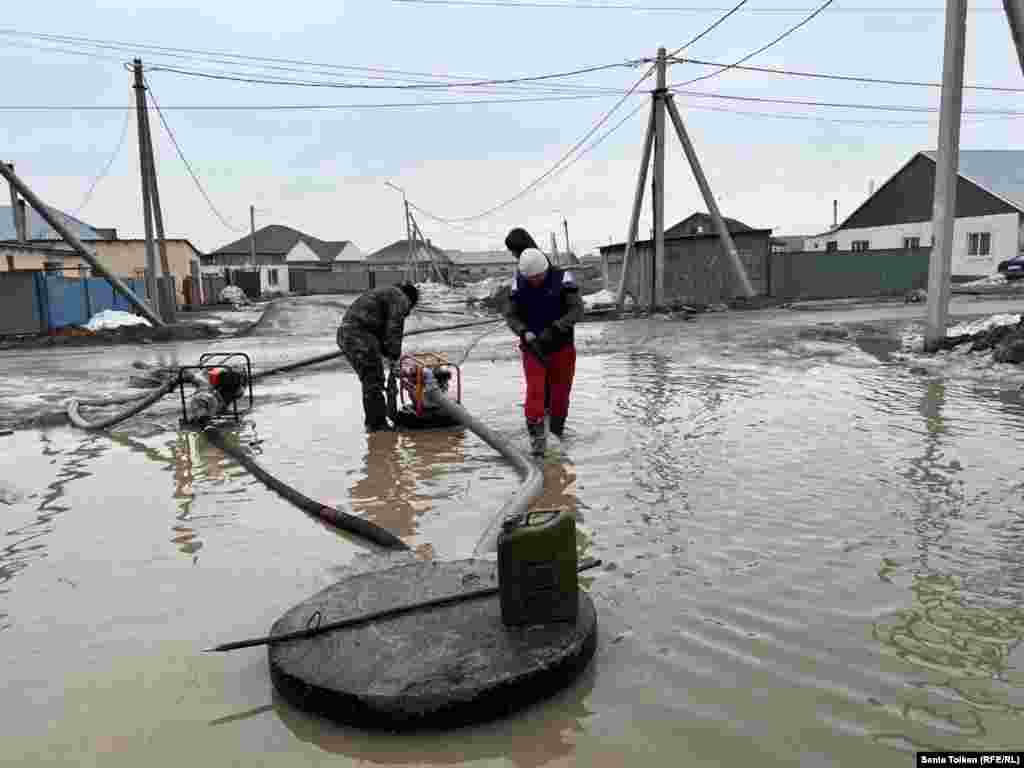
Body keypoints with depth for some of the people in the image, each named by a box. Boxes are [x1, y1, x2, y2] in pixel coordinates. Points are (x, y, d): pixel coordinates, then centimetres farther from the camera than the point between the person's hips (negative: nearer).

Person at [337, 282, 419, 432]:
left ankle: (374, 422, 21)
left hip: (345, 334, 10)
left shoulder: (385, 294, 30)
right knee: (373, 382, -3)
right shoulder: (400, 299, 1)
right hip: (360, 336, -10)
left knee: (371, 380, 16)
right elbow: (394, 331, -8)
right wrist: (395, 359, -5)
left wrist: (385, 357, 24)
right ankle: (376, 424, 1)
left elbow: (381, 331, 29)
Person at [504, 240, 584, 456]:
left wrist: (554, 329, -25)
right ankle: (537, 435, -10)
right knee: (535, 391, -12)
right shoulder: (518, 285, -5)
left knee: (561, 392, 9)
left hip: (562, 347, 0)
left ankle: (557, 430, 29)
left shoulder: (563, 278, -12)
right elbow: (510, 315, 2)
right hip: (533, 348, 1)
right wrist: (524, 333, -18)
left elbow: (577, 309, -14)